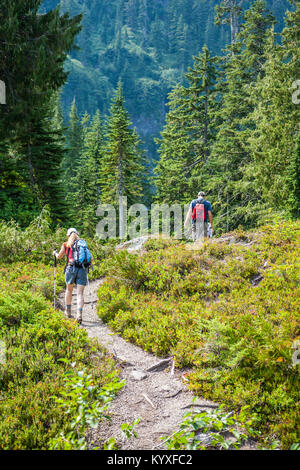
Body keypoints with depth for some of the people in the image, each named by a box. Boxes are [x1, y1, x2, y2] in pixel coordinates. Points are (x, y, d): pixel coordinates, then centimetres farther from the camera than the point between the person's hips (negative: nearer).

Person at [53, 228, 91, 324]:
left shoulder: (66, 244, 10)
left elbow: (59, 256, 24)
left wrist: (55, 253, 46)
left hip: (71, 268, 0)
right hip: (82, 269, 0)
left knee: (69, 290, 21)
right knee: (80, 293, -1)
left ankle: (68, 311, 30)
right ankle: (79, 314, -18)